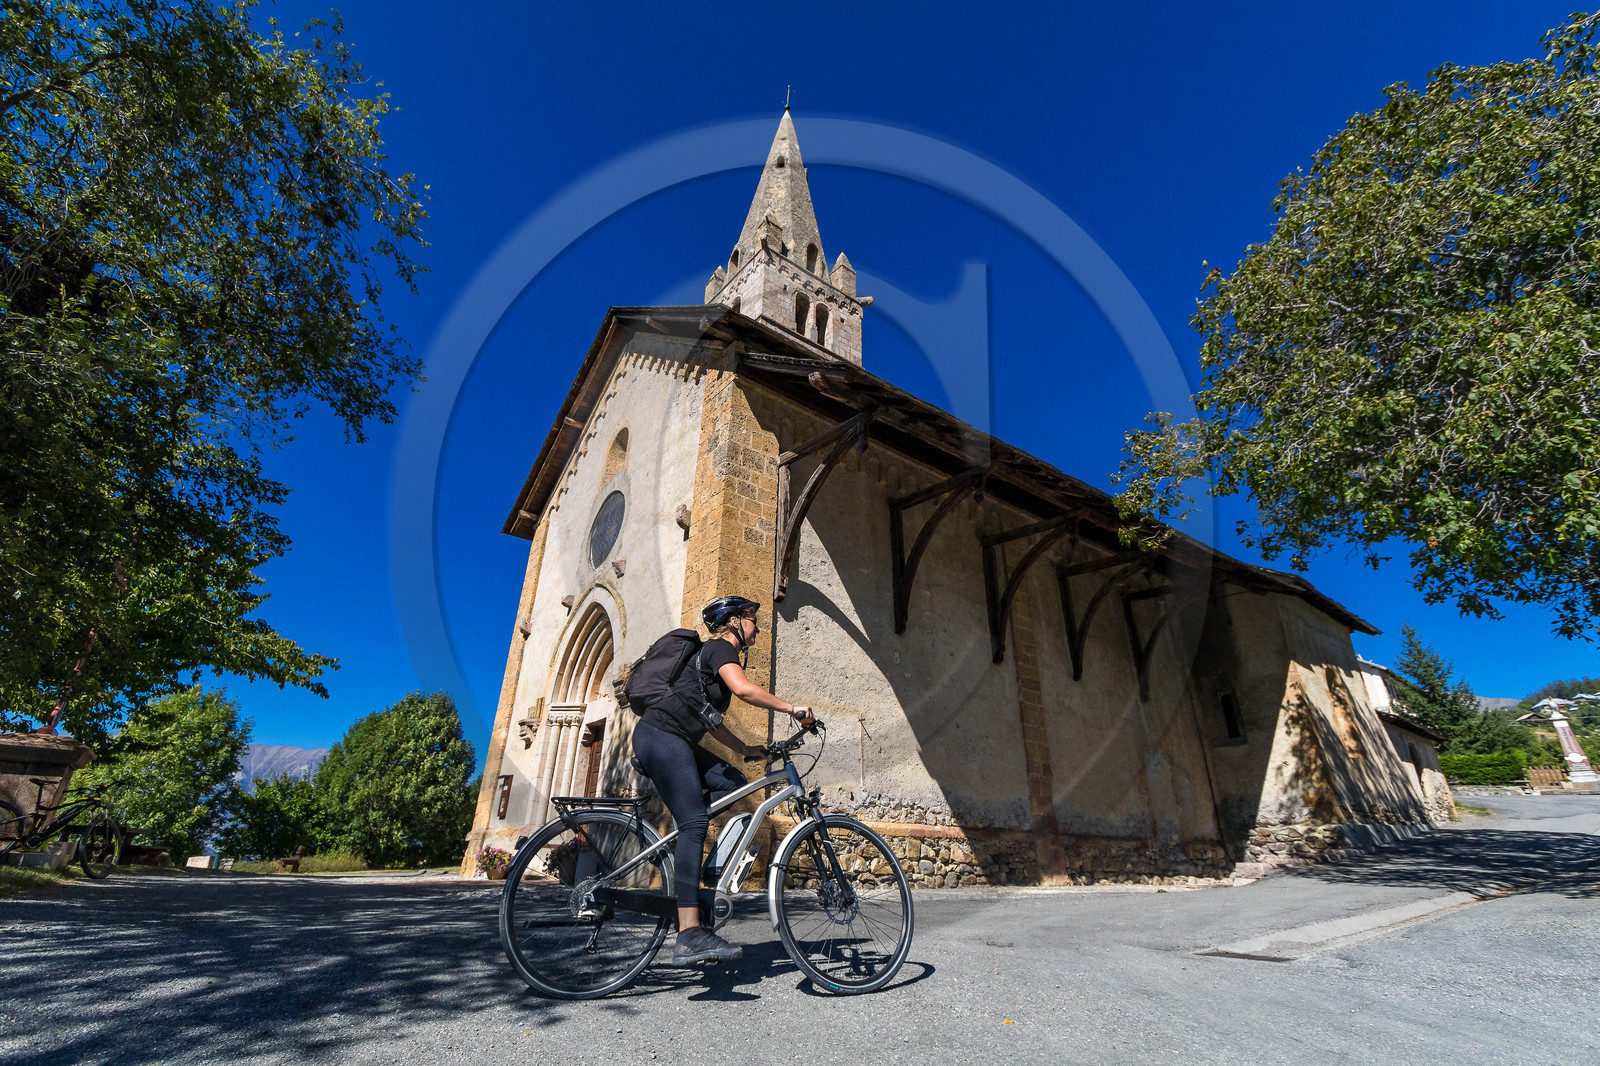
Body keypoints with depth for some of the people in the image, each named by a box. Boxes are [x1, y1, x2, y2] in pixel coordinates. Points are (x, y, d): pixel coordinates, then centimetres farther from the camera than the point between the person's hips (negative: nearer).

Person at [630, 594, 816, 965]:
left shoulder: (720, 654, 22)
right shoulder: (719, 648, -7)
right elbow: (743, 688, -26)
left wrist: (744, 749, 23)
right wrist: (792, 708, -18)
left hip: (675, 741, 10)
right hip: (661, 736, -10)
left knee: (734, 783, 3)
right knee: (695, 823, -18)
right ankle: (689, 936, -22)